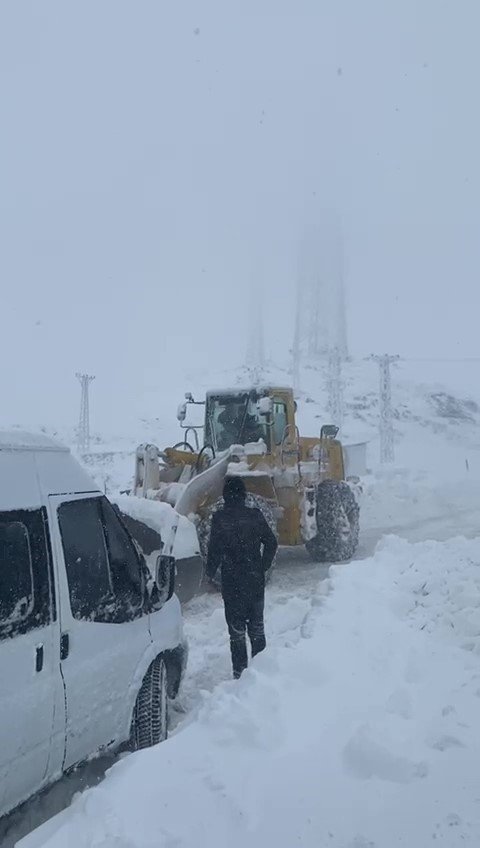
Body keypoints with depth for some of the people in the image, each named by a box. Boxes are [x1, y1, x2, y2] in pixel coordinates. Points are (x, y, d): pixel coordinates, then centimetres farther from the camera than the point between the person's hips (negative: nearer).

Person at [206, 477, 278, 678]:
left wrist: (210, 571, 1)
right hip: (255, 579, 3)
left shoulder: (220, 518, -12)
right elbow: (271, 543, 2)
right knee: (256, 625, 16)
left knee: (236, 627, 3)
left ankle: (240, 671, 2)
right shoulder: (255, 515, -2)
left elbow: (215, 549, -14)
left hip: (232, 581, -3)